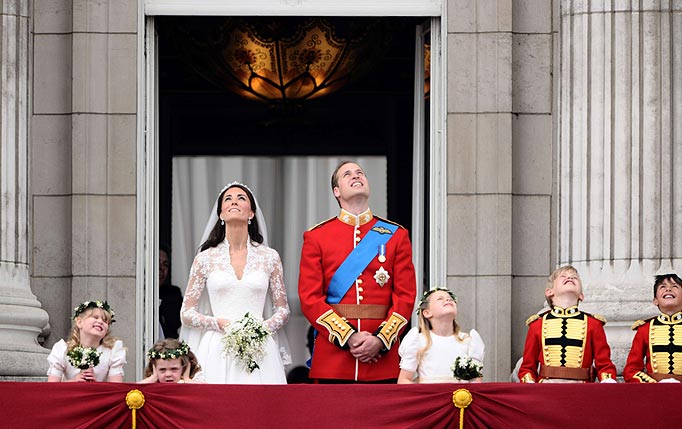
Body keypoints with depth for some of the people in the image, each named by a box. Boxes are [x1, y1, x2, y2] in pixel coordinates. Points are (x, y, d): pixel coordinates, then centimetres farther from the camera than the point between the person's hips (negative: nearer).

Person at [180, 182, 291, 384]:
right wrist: (220, 324, -8)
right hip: (217, 350, -1)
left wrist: (263, 327, -6)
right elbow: (186, 313, 8)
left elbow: (283, 310, 14)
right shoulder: (206, 259, 7)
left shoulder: (269, 257, 9)